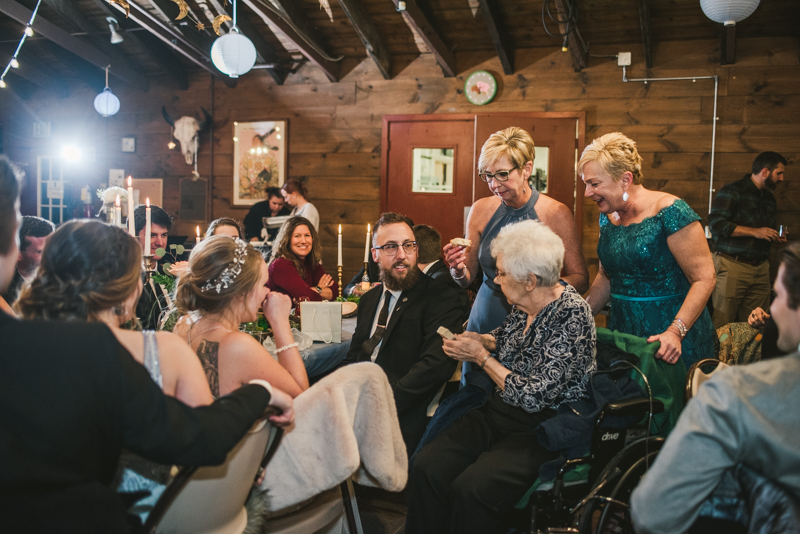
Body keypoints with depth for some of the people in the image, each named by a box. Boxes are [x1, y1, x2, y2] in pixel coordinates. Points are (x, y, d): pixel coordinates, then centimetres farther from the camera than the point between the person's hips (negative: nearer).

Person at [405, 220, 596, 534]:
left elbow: (533, 396, -22)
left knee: (470, 489, -28)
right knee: (425, 466, -16)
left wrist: (481, 357, -12)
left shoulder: (572, 316, -19)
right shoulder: (524, 305, 3)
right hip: (498, 413, 7)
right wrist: (477, 340, 6)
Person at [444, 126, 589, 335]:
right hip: (486, 320, 2)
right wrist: (459, 270, -13)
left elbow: (580, 279, -5)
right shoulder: (481, 210, 1)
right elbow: (468, 278, 9)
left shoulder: (556, 214, -8)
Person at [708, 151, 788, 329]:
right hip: (733, 266, -7)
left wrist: (775, 238, 12)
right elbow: (716, 223, -15)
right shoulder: (733, 191, -4)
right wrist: (754, 232, -16)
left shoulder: (769, 199, 21)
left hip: (760, 269, 7)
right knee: (722, 325, -8)